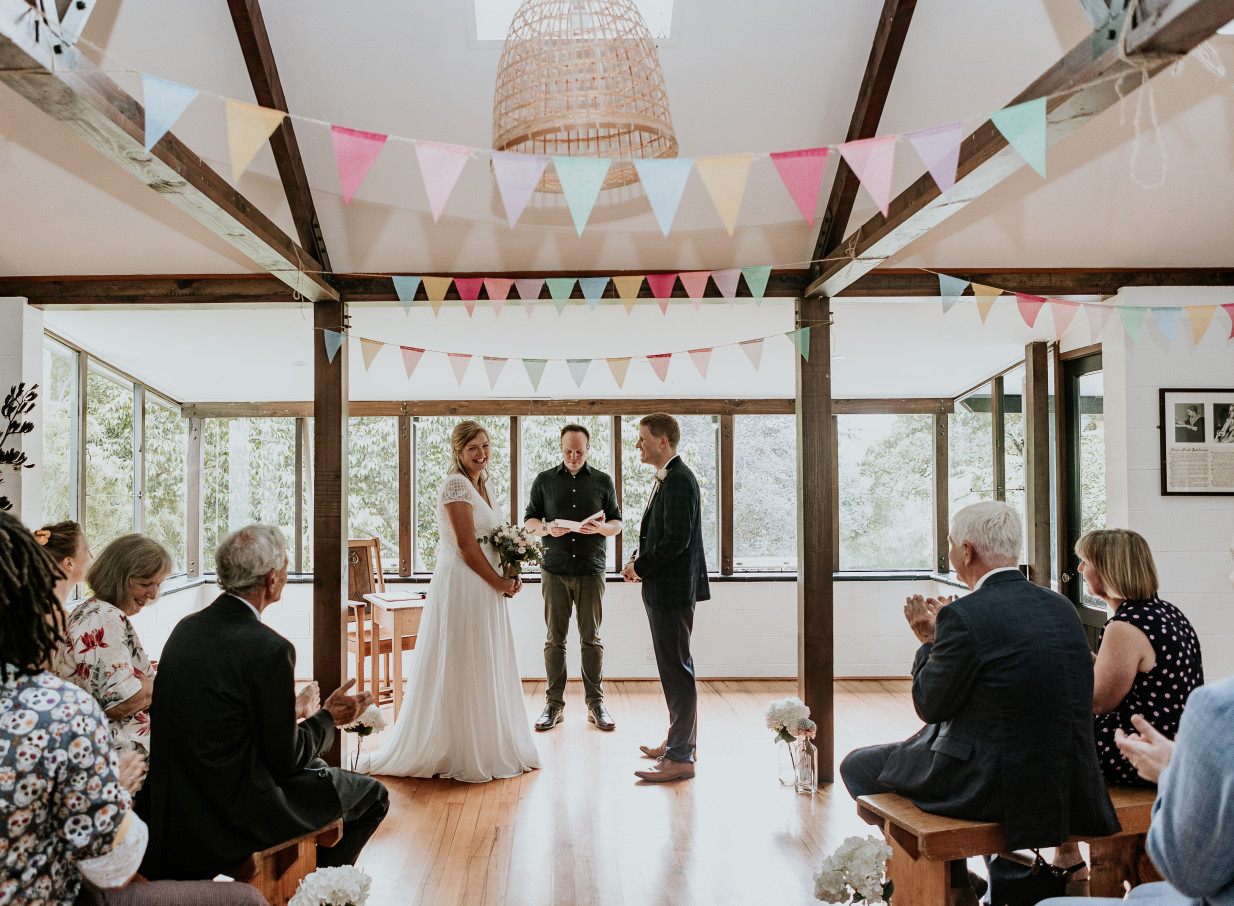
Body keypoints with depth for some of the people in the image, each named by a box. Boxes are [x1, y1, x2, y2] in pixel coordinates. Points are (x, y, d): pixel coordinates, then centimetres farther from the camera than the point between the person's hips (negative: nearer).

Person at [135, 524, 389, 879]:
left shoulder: (187, 627, -1)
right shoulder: (270, 649, -25)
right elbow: (285, 760, -17)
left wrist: (293, 710, 18)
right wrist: (326, 719, 0)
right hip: (231, 810, -8)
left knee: (314, 767, 30)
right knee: (372, 796, 9)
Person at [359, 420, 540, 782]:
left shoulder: (481, 484, 15)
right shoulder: (456, 483, -14)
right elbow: (465, 543, -19)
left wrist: (509, 574, 3)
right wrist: (498, 582, -12)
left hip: (485, 588, 10)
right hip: (461, 586, -10)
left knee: (484, 669, 16)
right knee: (461, 668, 0)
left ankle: (485, 747, 28)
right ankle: (460, 754, 13)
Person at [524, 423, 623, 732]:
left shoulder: (603, 481, 10)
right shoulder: (544, 480, 10)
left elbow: (617, 523, 11)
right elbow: (528, 521, 11)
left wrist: (602, 528, -12)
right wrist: (548, 528, -11)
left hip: (591, 570, 0)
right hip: (555, 570, 0)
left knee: (591, 638, 2)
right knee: (555, 638, 2)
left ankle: (595, 703, 11)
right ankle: (554, 704, 12)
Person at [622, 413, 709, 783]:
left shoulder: (679, 480, -17)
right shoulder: (667, 479, 15)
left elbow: (677, 540, -24)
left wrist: (640, 567, -13)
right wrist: (637, 559, 4)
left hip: (673, 591, -10)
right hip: (664, 590, 10)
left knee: (677, 671, -3)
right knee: (674, 670, 18)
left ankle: (680, 758, 5)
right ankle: (680, 741, 31)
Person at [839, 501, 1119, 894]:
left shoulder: (964, 616, -21)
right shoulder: (1061, 606, 3)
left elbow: (930, 705, -11)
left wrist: (929, 642, 4)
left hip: (993, 784, -7)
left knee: (858, 765, 11)